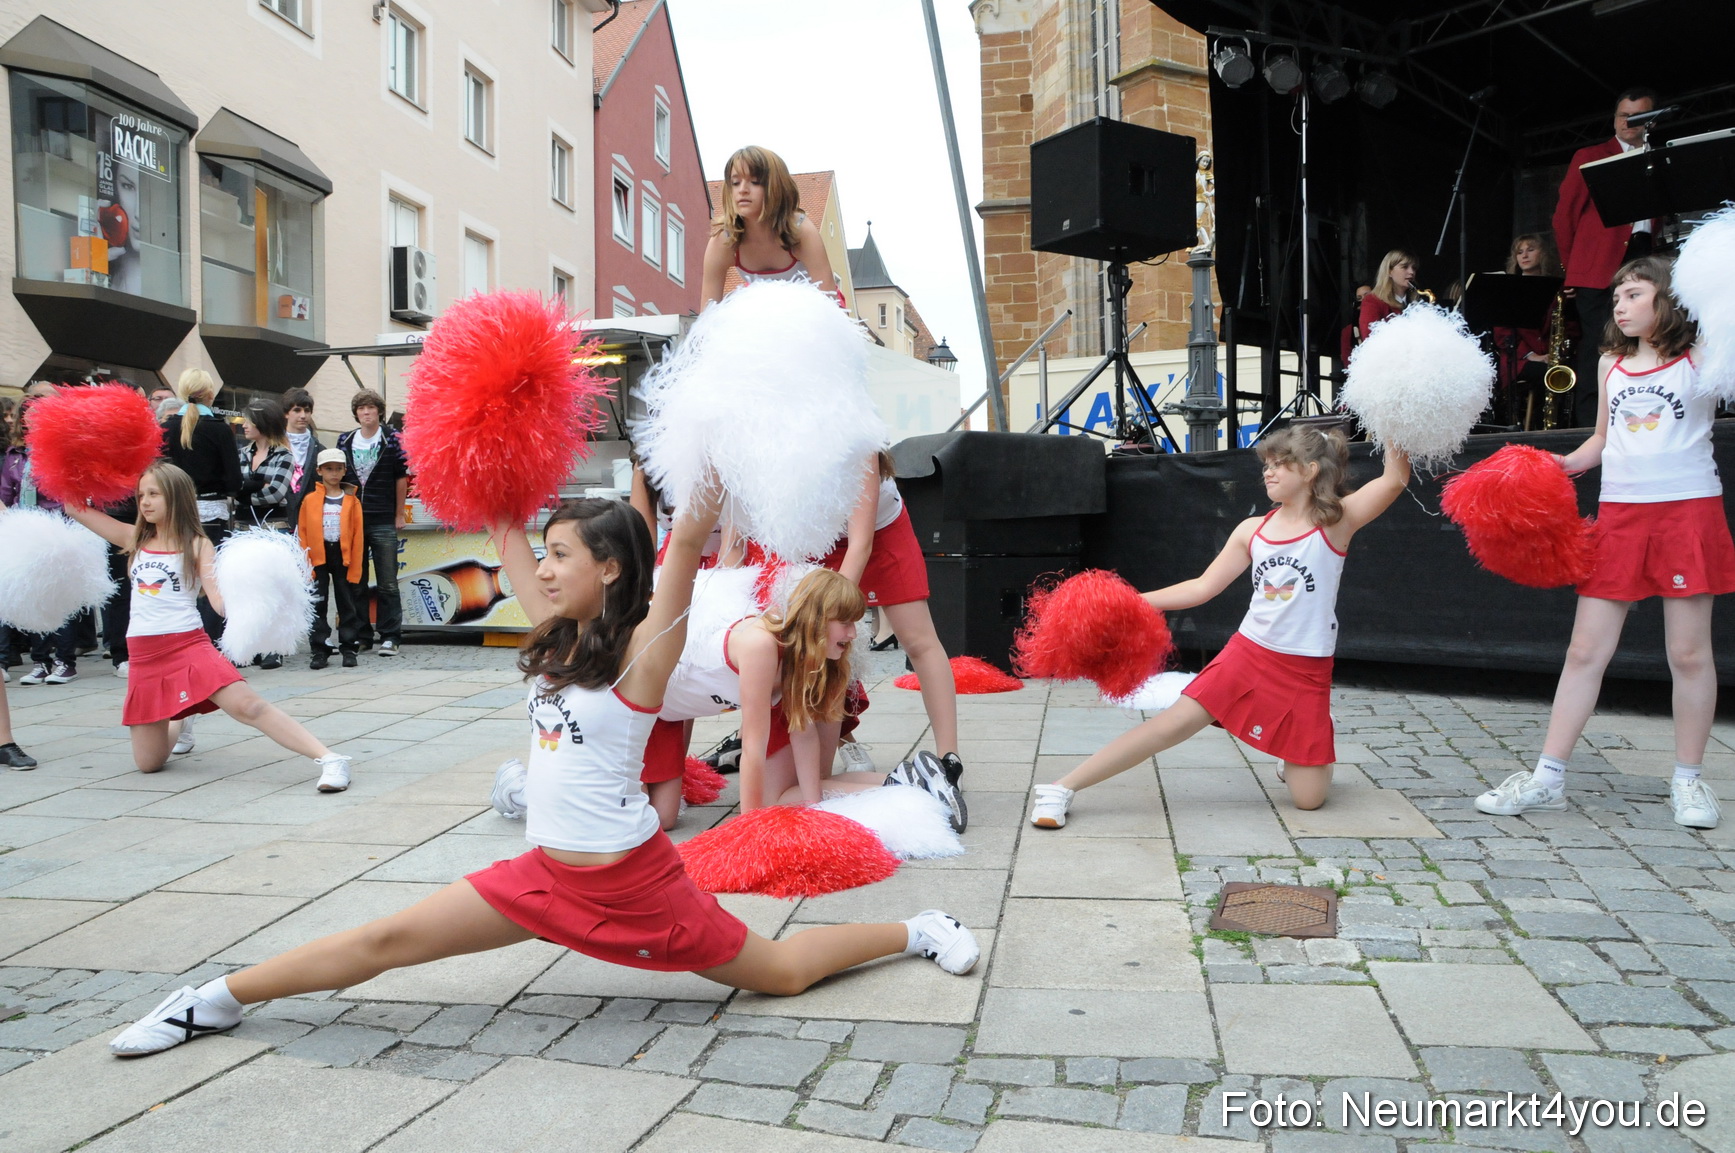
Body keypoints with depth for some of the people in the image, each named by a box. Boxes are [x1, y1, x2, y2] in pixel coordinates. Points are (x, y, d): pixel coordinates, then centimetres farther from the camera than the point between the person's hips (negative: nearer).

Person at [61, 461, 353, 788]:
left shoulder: (196, 545, 0)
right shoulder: (135, 539, 11)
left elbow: (219, 599, -10)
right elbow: (73, 506, 19)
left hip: (189, 647, -5)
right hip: (144, 657, 5)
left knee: (248, 706, -26)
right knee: (148, 763, 9)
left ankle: (330, 759, -29)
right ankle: (179, 724, 43)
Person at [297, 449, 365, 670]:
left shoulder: (352, 501, 2)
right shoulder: (309, 501, 2)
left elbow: (358, 536, -1)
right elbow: (302, 534, 1)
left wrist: (355, 567, -6)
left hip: (344, 557, 0)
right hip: (318, 557, 0)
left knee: (348, 603, 6)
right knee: (317, 605, 3)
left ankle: (349, 648, 14)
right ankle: (320, 650, 9)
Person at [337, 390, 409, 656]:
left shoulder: (391, 438, 1)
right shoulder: (345, 441, 10)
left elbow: (401, 478, 2)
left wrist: (399, 515, 1)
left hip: (383, 523, -3)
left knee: (387, 584, -2)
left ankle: (389, 637, 2)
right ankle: (361, 636, 15)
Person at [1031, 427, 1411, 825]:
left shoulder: (1336, 521, -5)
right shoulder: (1252, 530, 5)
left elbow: (1395, 480, -20)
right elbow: (1202, 587, 6)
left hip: (1306, 672, -2)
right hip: (1248, 655, 2)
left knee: (1308, 798, -3)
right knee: (1171, 724, -10)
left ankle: (1295, 760, 34)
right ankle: (1062, 789, -6)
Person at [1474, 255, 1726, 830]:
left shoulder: (1701, 357, 1)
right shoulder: (1610, 363, 14)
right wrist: (1563, 462, 7)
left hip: (1688, 509, -4)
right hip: (1619, 513, 4)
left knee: (1689, 653, 3)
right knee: (1585, 650, 2)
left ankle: (1688, 780, 19)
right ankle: (1548, 778, 5)